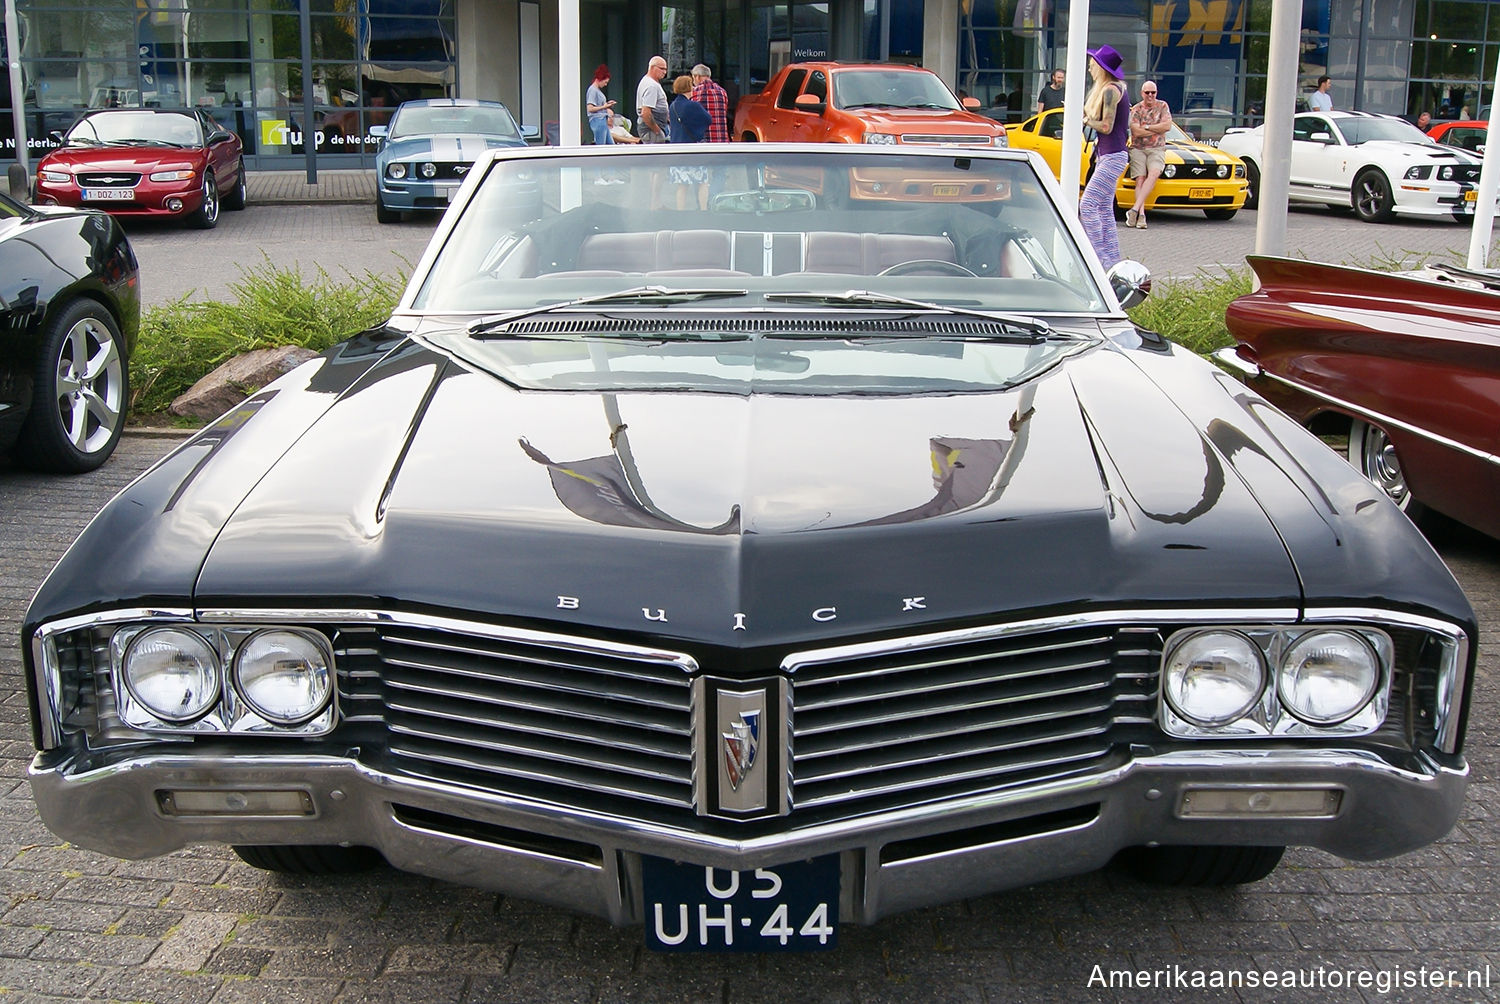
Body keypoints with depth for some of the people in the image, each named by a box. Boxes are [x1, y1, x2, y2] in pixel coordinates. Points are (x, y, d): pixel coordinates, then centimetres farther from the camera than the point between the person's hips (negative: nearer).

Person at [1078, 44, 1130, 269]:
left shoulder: (1110, 90, -14)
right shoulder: (1117, 88, 16)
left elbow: (1106, 127, -19)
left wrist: (1085, 119, -6)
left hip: (1112, 157, -10)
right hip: (1108, 156, 10)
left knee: (1087, 204, -14)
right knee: (1104, 210, 11)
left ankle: (1099, 257, -14)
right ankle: (1112, 262, 13)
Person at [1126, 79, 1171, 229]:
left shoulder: (1162, 106, 10)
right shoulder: (1135, 109, 6)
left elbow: (1167, 126, -4)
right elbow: (1136, 131, -8)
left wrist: (1146, 127, -5)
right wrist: (1158, 129, -3)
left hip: (1157, 149, 0)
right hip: (1138, 149, 0)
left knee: (1154, 174, -26)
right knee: (1140, 180, -16)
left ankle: (1135, 209, -34)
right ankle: (1141, 214, -25)